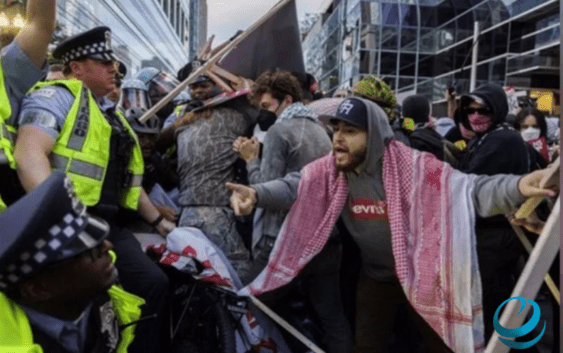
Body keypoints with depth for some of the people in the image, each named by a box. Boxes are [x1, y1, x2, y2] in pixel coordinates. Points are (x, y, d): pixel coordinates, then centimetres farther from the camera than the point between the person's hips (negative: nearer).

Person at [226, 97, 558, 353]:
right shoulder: (330, 169, -14)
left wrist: (516, 187, -52)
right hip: (376, 276, 3)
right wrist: (256, 193, -33)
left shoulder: (413, 166, -28)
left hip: (422, 276, -3)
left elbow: (469, 188, -33)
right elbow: (293, 186, -12)